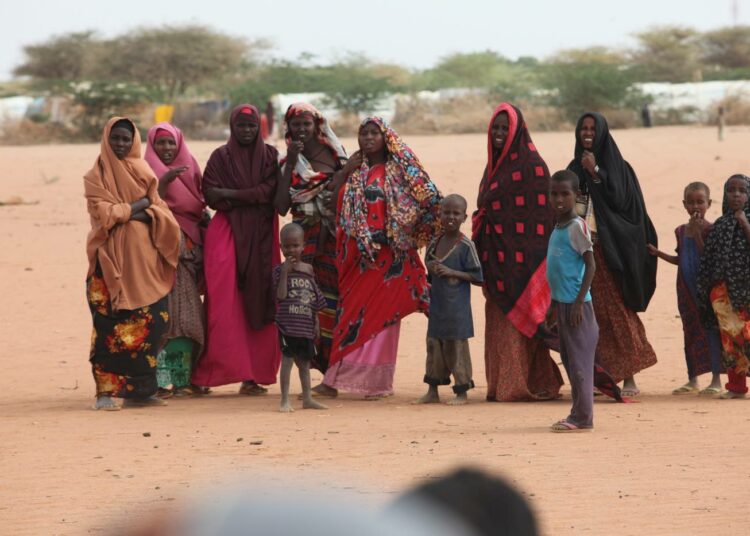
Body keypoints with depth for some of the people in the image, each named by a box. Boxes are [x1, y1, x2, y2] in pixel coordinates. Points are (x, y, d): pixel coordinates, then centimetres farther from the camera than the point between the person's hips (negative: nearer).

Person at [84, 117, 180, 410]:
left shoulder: (143, 172, 16)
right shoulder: (96, 176, 5)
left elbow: (159, 211, 8)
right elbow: (104, 213, -8)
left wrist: (126, 212, -8)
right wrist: (140, 205, -4)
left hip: (143, 258, 4)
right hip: (112, 257, -4)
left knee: (152, 321, -2)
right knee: (111, 324, -9)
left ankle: (137, 389, 6)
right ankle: (106, 391, -7)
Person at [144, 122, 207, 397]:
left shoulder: (189, 170, 15)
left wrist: (205, 219, 2)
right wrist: (164, 182, -26)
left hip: (188, 248, 6)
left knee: (187, 313, 4)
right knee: (164, 310, -12)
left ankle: (183, 377, 7)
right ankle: (162, 378, -13)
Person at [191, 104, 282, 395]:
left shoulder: (269, 155, 10)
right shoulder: (221, 157, 6)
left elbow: (271, 191, -4)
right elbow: (211, 196, -3)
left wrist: (231, 194, -9)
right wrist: (252, 196, -11)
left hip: (261, 237, 1)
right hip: (227, 232, -1)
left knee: (259, 303, -3)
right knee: (226, 303, -13)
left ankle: (254, 374, -1)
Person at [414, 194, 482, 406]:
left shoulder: (465, 245, -11)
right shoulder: (435, 243, 7)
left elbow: (476, 276, -11)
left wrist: (452, 272, -20)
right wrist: (431, 269, -4)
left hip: (457, 308, -6)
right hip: (436, 305, 6)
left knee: (456, 346, 0)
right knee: (434, 345, 10)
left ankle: (461, 392, 9)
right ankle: (432, 391, 18)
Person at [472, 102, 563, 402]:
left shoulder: (531, 165, -9)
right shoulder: (494, 164, 15)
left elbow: (541, 214, -13)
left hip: (520, 256, -8)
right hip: (496, 256, 8)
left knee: (517, 319, -8)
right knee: (498, 319, 8)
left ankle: (518, 385, -7)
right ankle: (501, 385, 12)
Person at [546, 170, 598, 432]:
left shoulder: (577, 226, -12)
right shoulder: (557, 227, 13)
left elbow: (590, 265, -15)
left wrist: (579, 302, -19)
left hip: (576, 303, -9)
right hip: (562, 302, 9)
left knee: (579, 359, -6)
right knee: (568, 358, 12)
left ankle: (582, 417, -5)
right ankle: (579, 413, 18)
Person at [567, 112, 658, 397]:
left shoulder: (616, 165, -2)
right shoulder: (575, 168, 14)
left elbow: (621, 200, -13)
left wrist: (596, 174, -18)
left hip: (609, 249, -5)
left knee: (617, 311, -8)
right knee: (589, 313, 3)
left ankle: (628, 376, -6)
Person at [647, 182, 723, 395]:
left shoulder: (709, 229, -8)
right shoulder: (681, 231, 12)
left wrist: (698, 232, -19)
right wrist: (659, 253, 11)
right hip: (686, 288, 7)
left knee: (710, 330, -5)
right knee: (690, 331, 11)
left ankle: (716, 379, 0)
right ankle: (692, 380, 18)